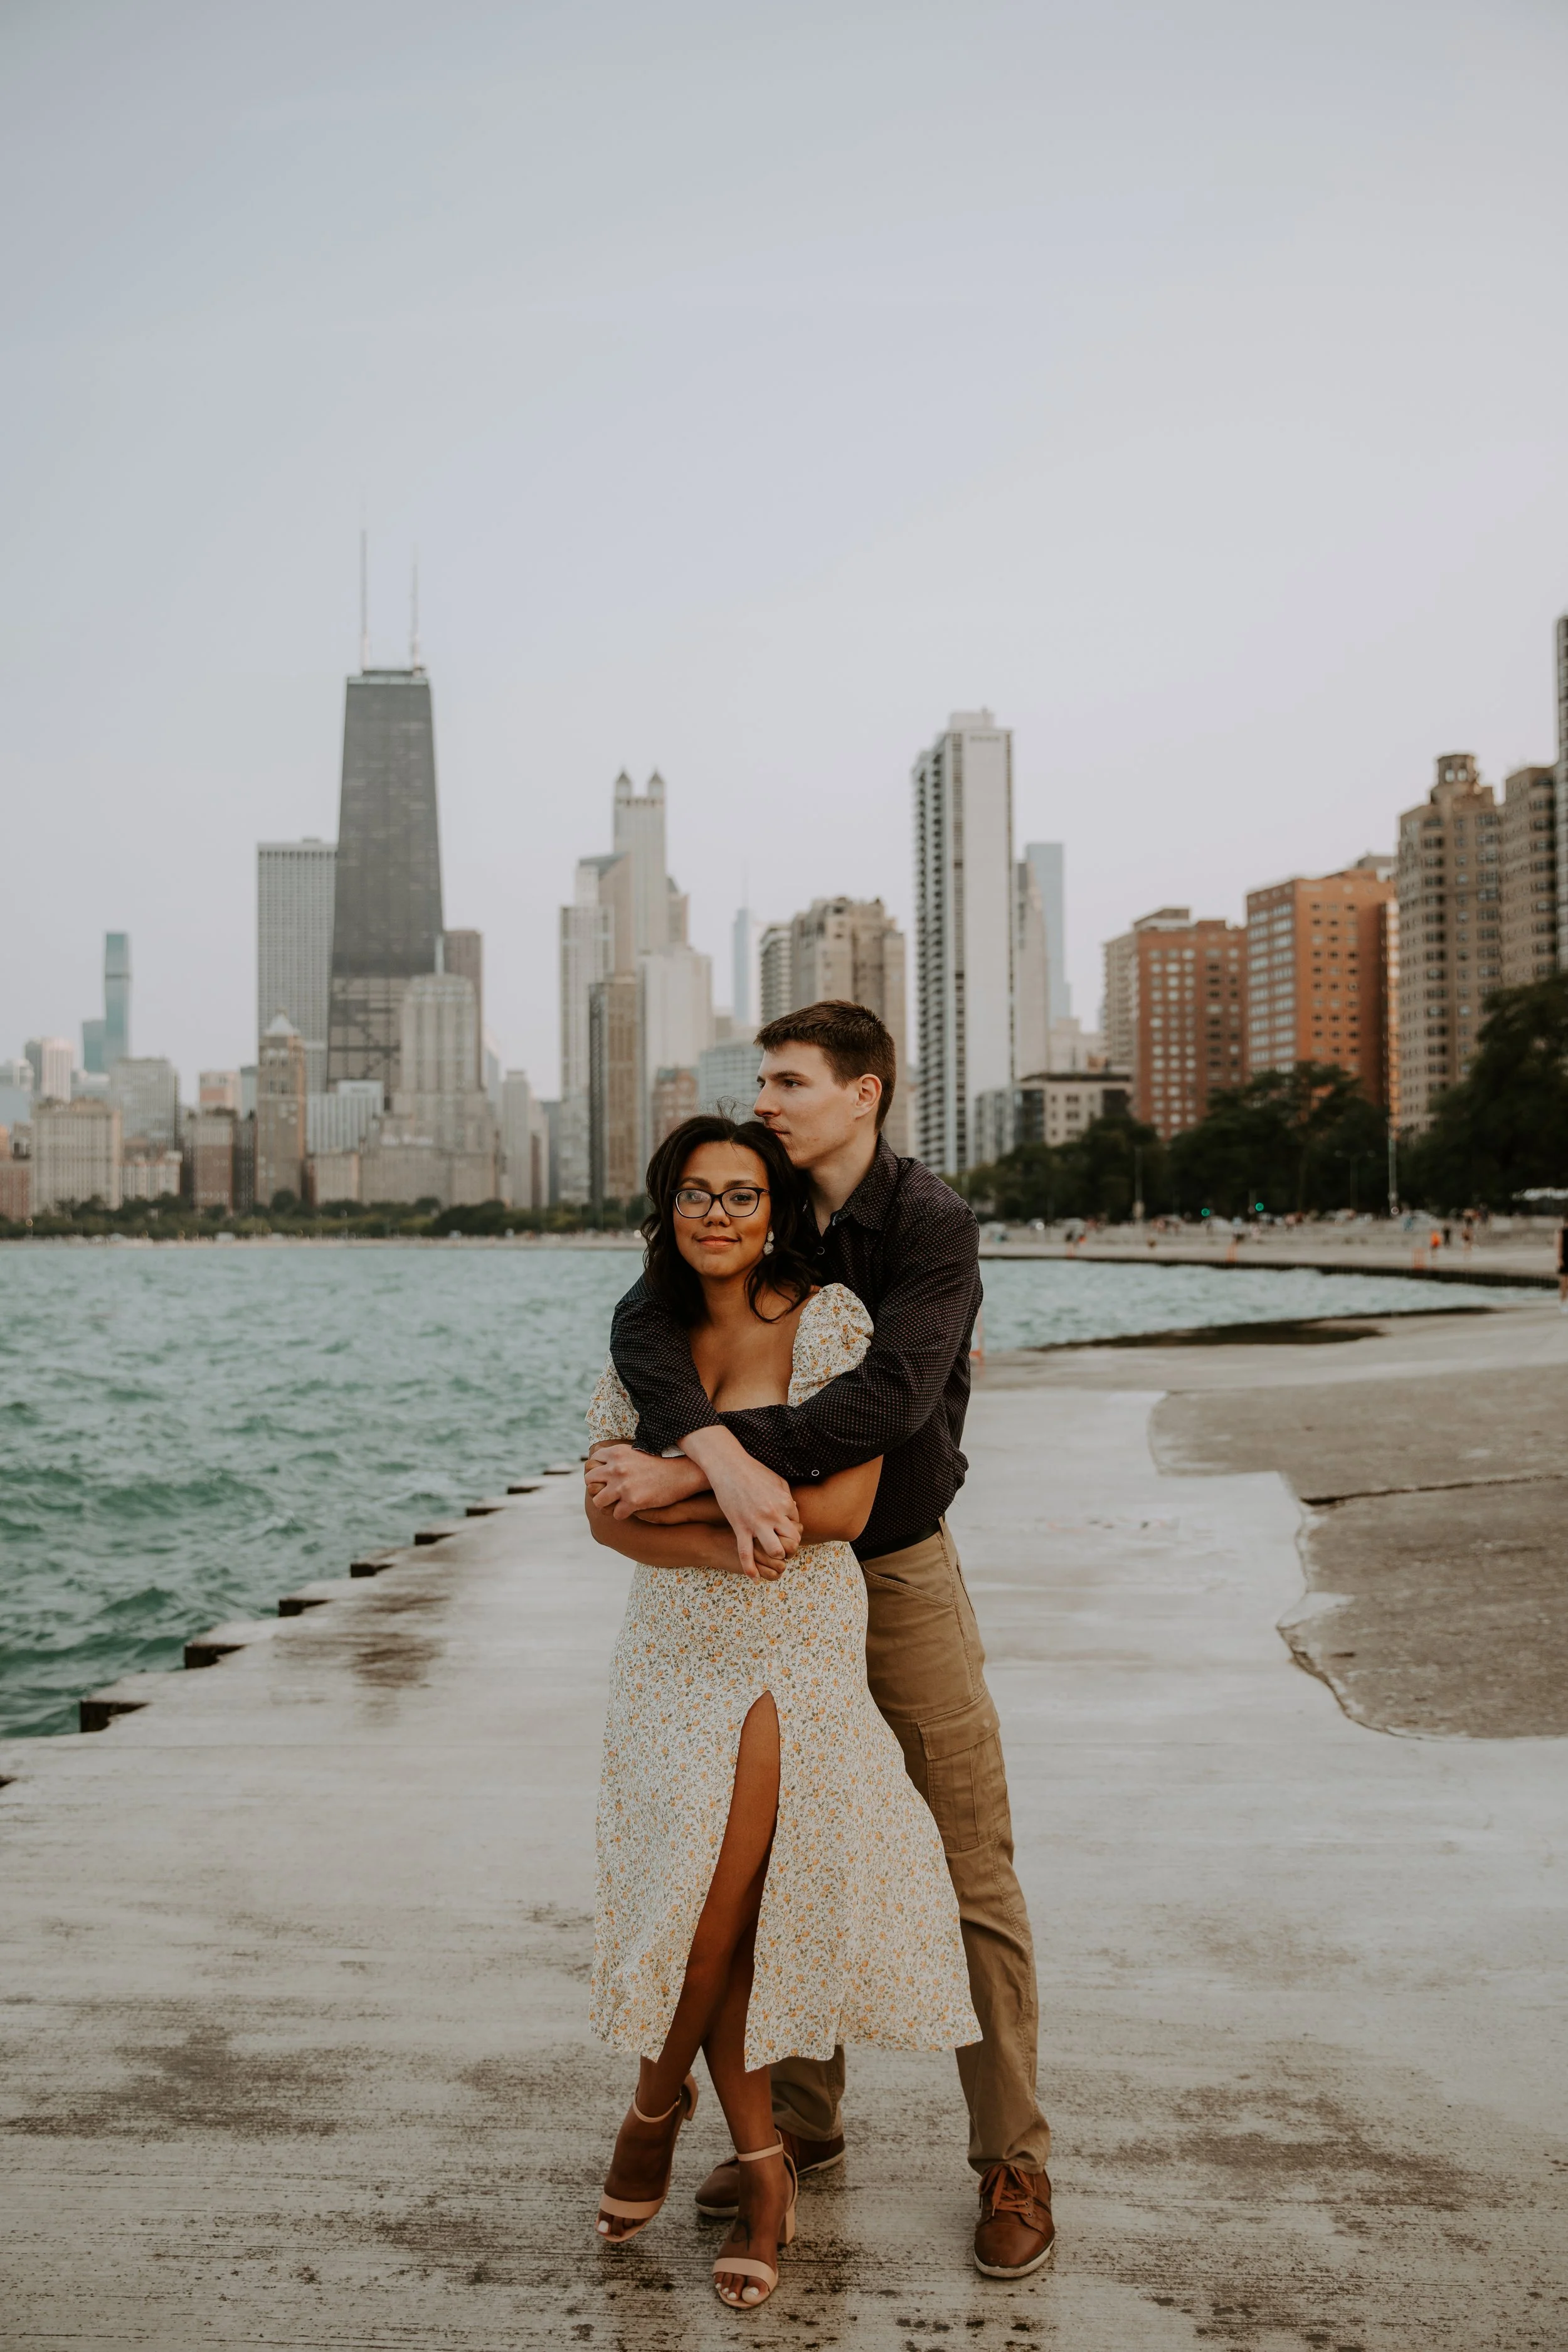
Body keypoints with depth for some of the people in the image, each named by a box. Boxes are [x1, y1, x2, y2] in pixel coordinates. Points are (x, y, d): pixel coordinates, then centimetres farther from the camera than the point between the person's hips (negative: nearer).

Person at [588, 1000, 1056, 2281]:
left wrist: (685, 1469, -33)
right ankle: (801, 2118, 31)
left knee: (971, 1875, 1)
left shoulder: (932, 1225, -15)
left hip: (899, 1571, -4)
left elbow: (888, 1400, -30)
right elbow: (643, 1325, -18)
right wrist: (726, 1459, -38)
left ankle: (1013, 2161, 15)